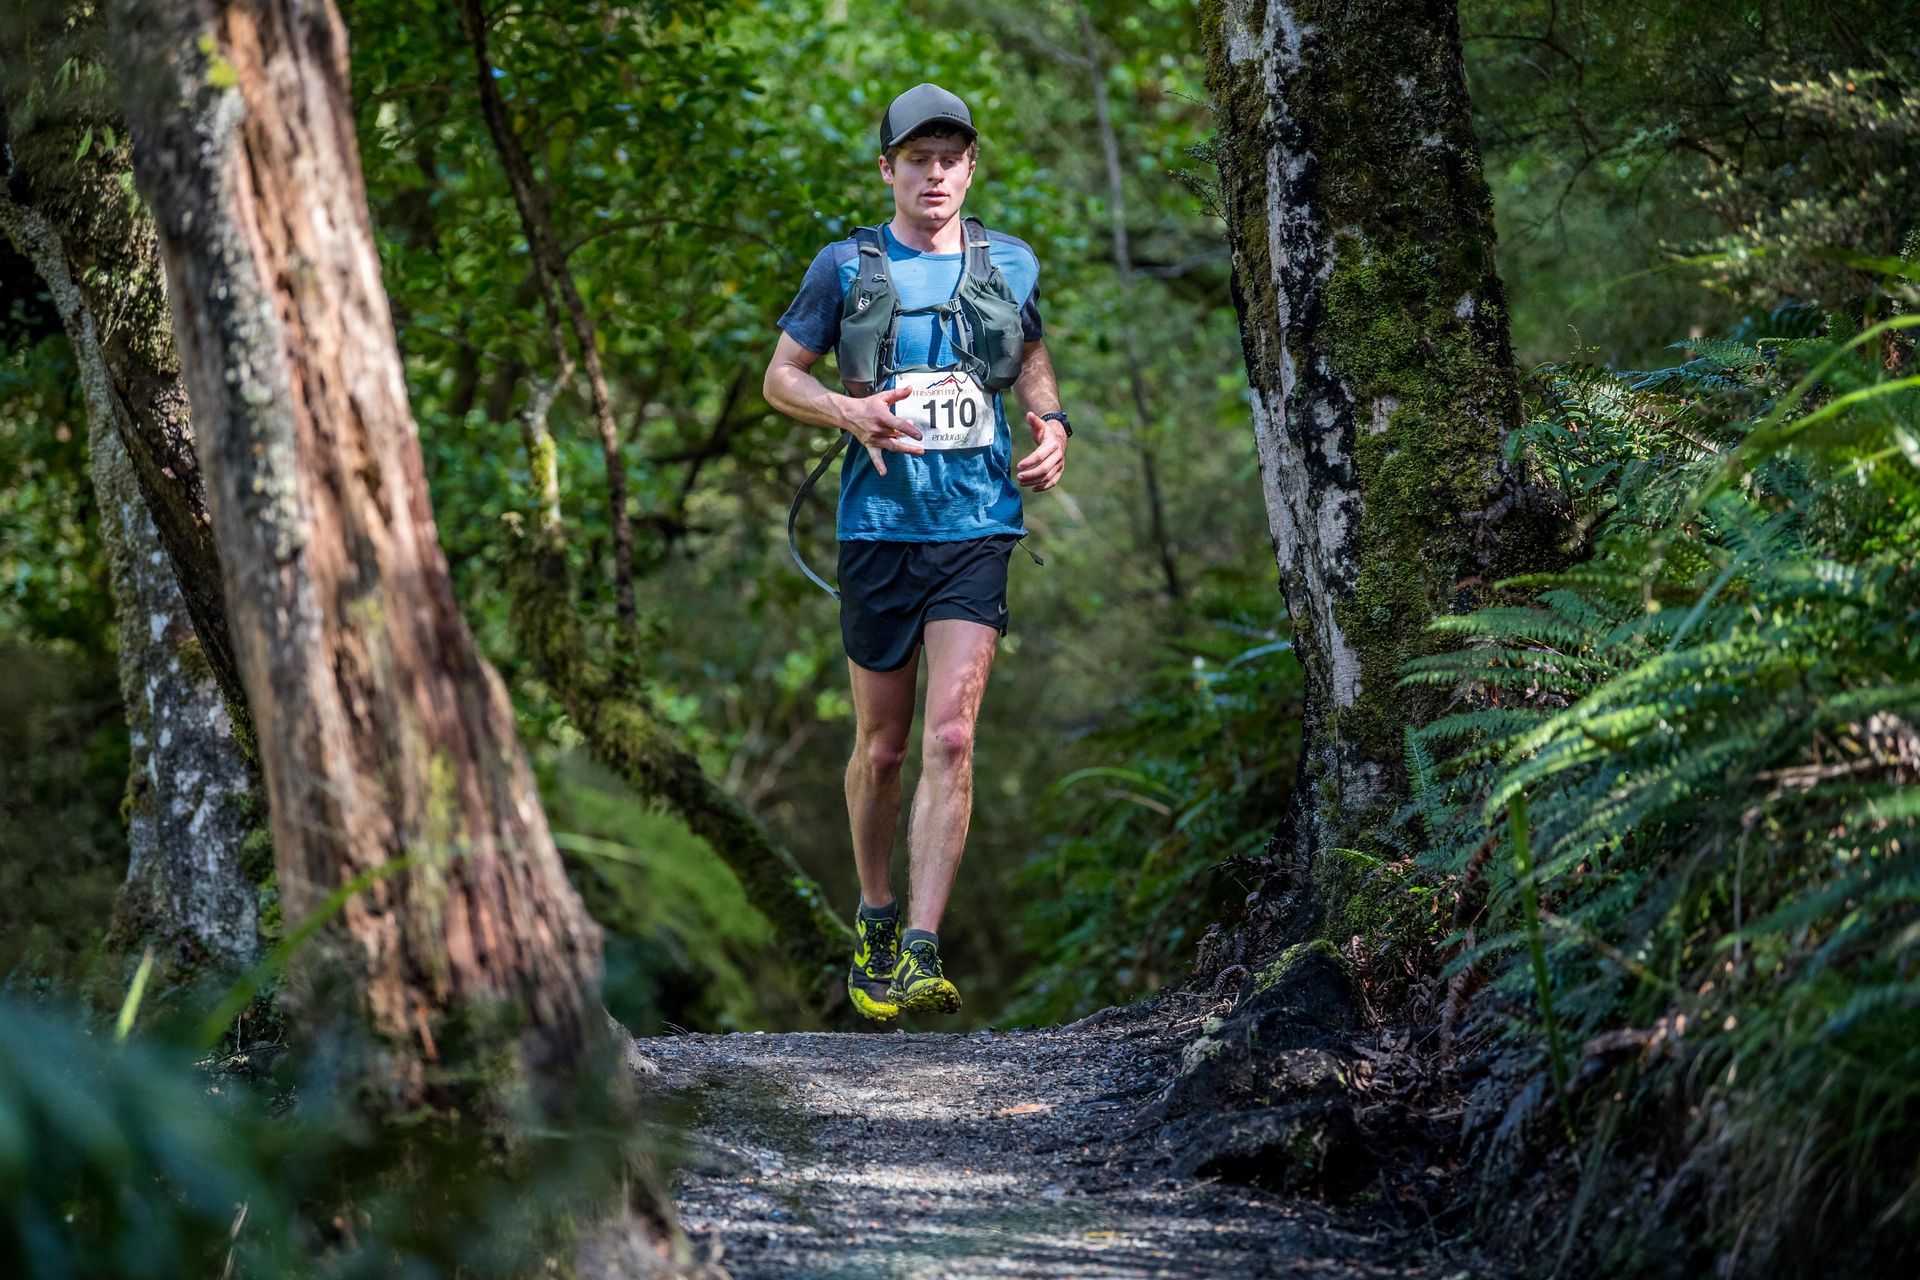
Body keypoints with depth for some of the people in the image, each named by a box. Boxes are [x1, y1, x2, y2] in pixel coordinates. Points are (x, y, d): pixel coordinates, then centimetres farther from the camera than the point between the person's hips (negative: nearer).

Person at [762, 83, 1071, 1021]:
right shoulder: (846, 266, 2)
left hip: (977, 528, 0)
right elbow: (781, 378, 7)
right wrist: (850, 411, -13)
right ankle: (874, 919, 32)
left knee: (949, 739, -13)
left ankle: (921, 955, -16)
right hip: (878, 528, 0)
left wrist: (1052, 427, 5)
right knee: (881, 746, 9)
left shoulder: (1009, 264, 9)